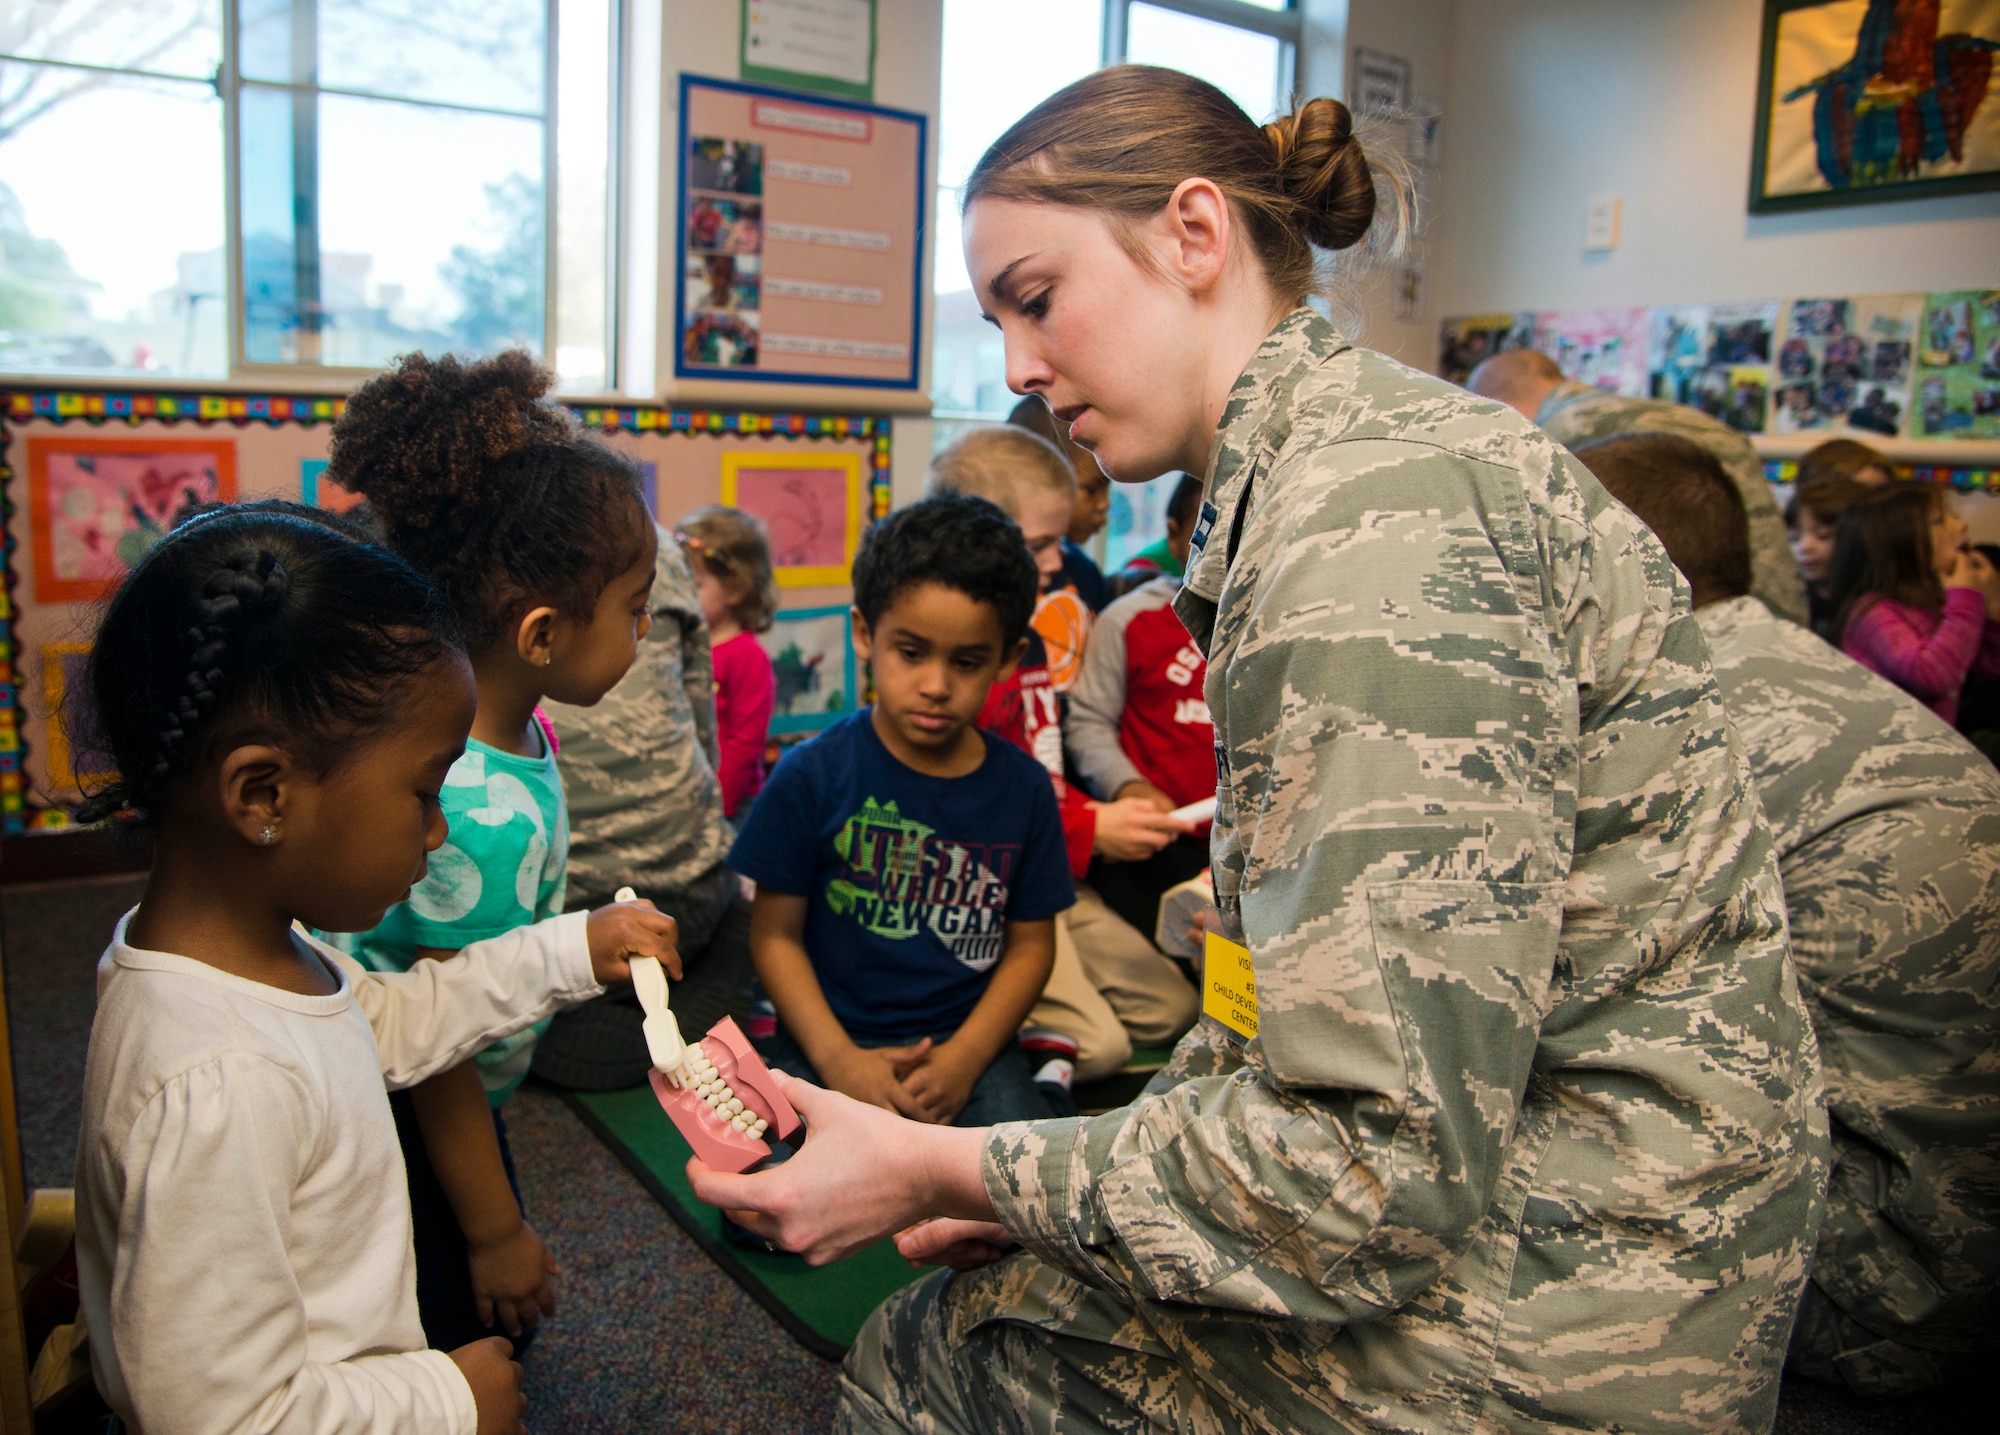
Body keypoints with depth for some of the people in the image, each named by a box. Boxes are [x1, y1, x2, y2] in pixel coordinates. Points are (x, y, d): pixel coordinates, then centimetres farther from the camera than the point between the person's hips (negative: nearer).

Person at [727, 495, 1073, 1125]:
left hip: (968, 1043, 2)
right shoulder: (814, 775, -6)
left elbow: (1031, 942, 6)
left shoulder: (1022, 788, 1)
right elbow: (776, 933, -2)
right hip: (829, 1041, -2)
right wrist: (838, 1060, -14)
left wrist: (966, 1056, -8)